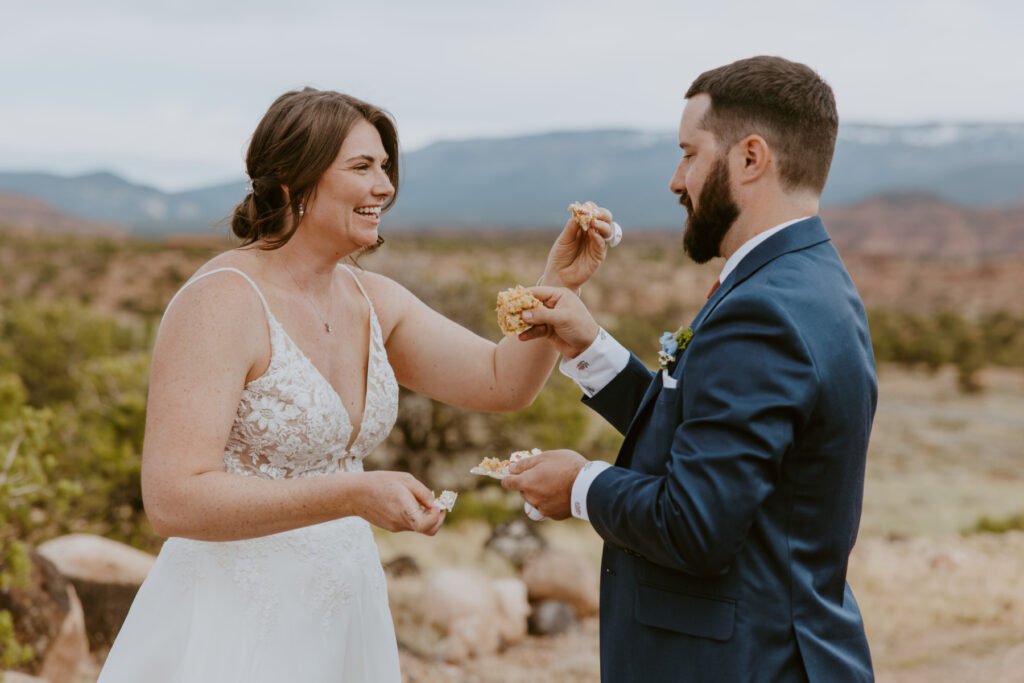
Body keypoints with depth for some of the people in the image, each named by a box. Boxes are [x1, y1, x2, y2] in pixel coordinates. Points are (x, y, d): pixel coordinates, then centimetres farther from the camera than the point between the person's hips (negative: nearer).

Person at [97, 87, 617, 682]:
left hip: (344, 615, 8)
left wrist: (561, 282, -10)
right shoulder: (220, 303, -19)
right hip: (234, 624, -7)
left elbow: (504, 382, 6)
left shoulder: (372, 299, 5)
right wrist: (354, 495, -32)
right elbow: (174, 500, -26)